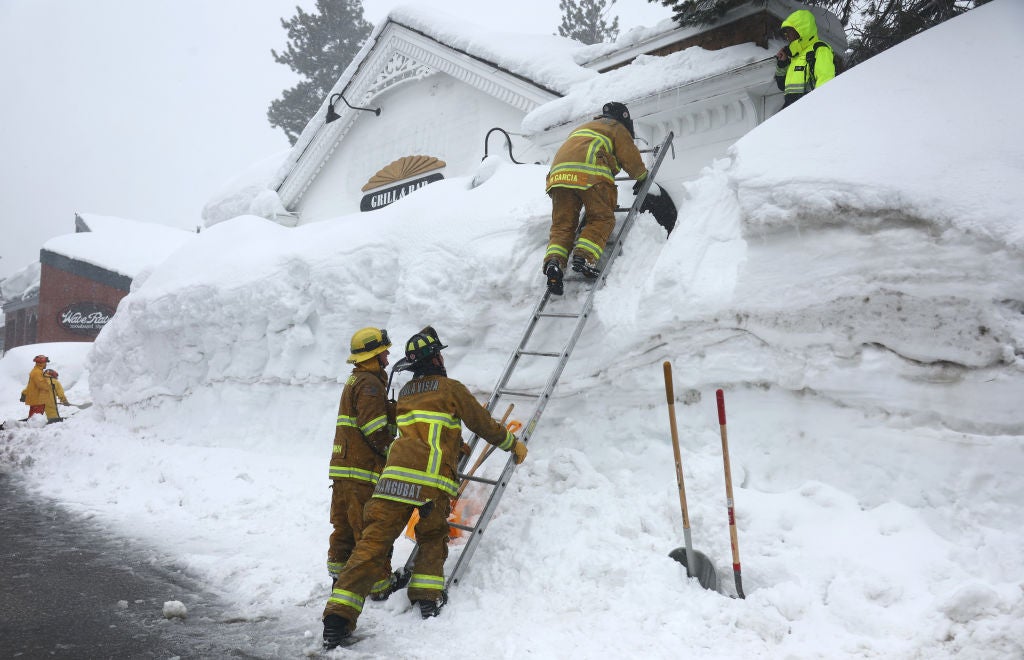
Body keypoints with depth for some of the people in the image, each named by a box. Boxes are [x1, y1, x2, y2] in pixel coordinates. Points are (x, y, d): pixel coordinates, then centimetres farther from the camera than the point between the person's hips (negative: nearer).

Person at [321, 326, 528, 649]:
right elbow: (483, 424, 14)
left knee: (374, 541, -1)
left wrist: (456, 446, 51)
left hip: (396, 473, 4)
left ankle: (339, 613, -8)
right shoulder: (451, 388, 7)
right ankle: (428, 596, 13)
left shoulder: (405, 392, 24)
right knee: (432, 537, 21)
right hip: (433, 479, -4)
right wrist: (514, 444, 29)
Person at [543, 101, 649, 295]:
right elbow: (630, 157, 14)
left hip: (558, 172, 6)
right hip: (591, 173, -6)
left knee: (562, 224, 2)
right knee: (602, 219, 0)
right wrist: (642, 177, 34)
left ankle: (554, 261, -22)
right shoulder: (617, 128, 21)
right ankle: (583, 257, -21)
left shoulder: (583, 128, 41)